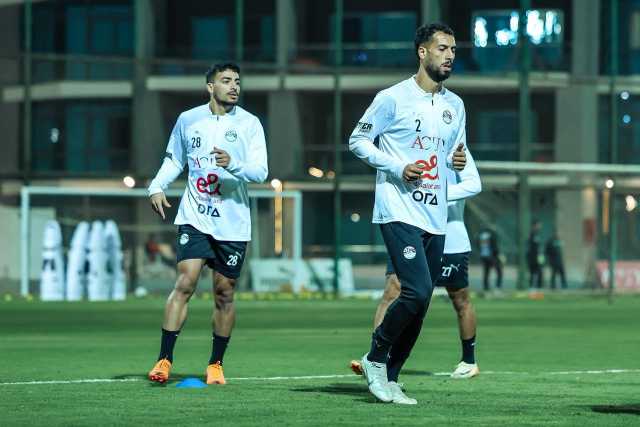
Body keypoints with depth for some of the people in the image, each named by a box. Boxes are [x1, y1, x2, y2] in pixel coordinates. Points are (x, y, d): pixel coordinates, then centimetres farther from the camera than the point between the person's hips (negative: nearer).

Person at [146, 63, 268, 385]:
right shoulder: (188, 120, 5)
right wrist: (157, 187, 3)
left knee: (224, 294, 5)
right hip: (194, 218, 0)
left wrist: (233, 163, -28)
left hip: (233, 224, 0)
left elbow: (260, 171, -10)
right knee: (185, 282, -14)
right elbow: (174, 159, 20)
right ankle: (164, 360, -13)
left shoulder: (248, 124, -1)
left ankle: (216, 364, 20)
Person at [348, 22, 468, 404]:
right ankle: (375, 357, 0)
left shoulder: (455, 105, 14)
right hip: (399, 212, -7)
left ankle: (390, 378, 14)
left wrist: (458, 160, 2)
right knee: (417, 292, -20)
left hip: (436, 219, 7)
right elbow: (358, 141, -1)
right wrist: (398, 168, -13)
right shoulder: (393, 98, -5)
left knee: (420, 304, 4)